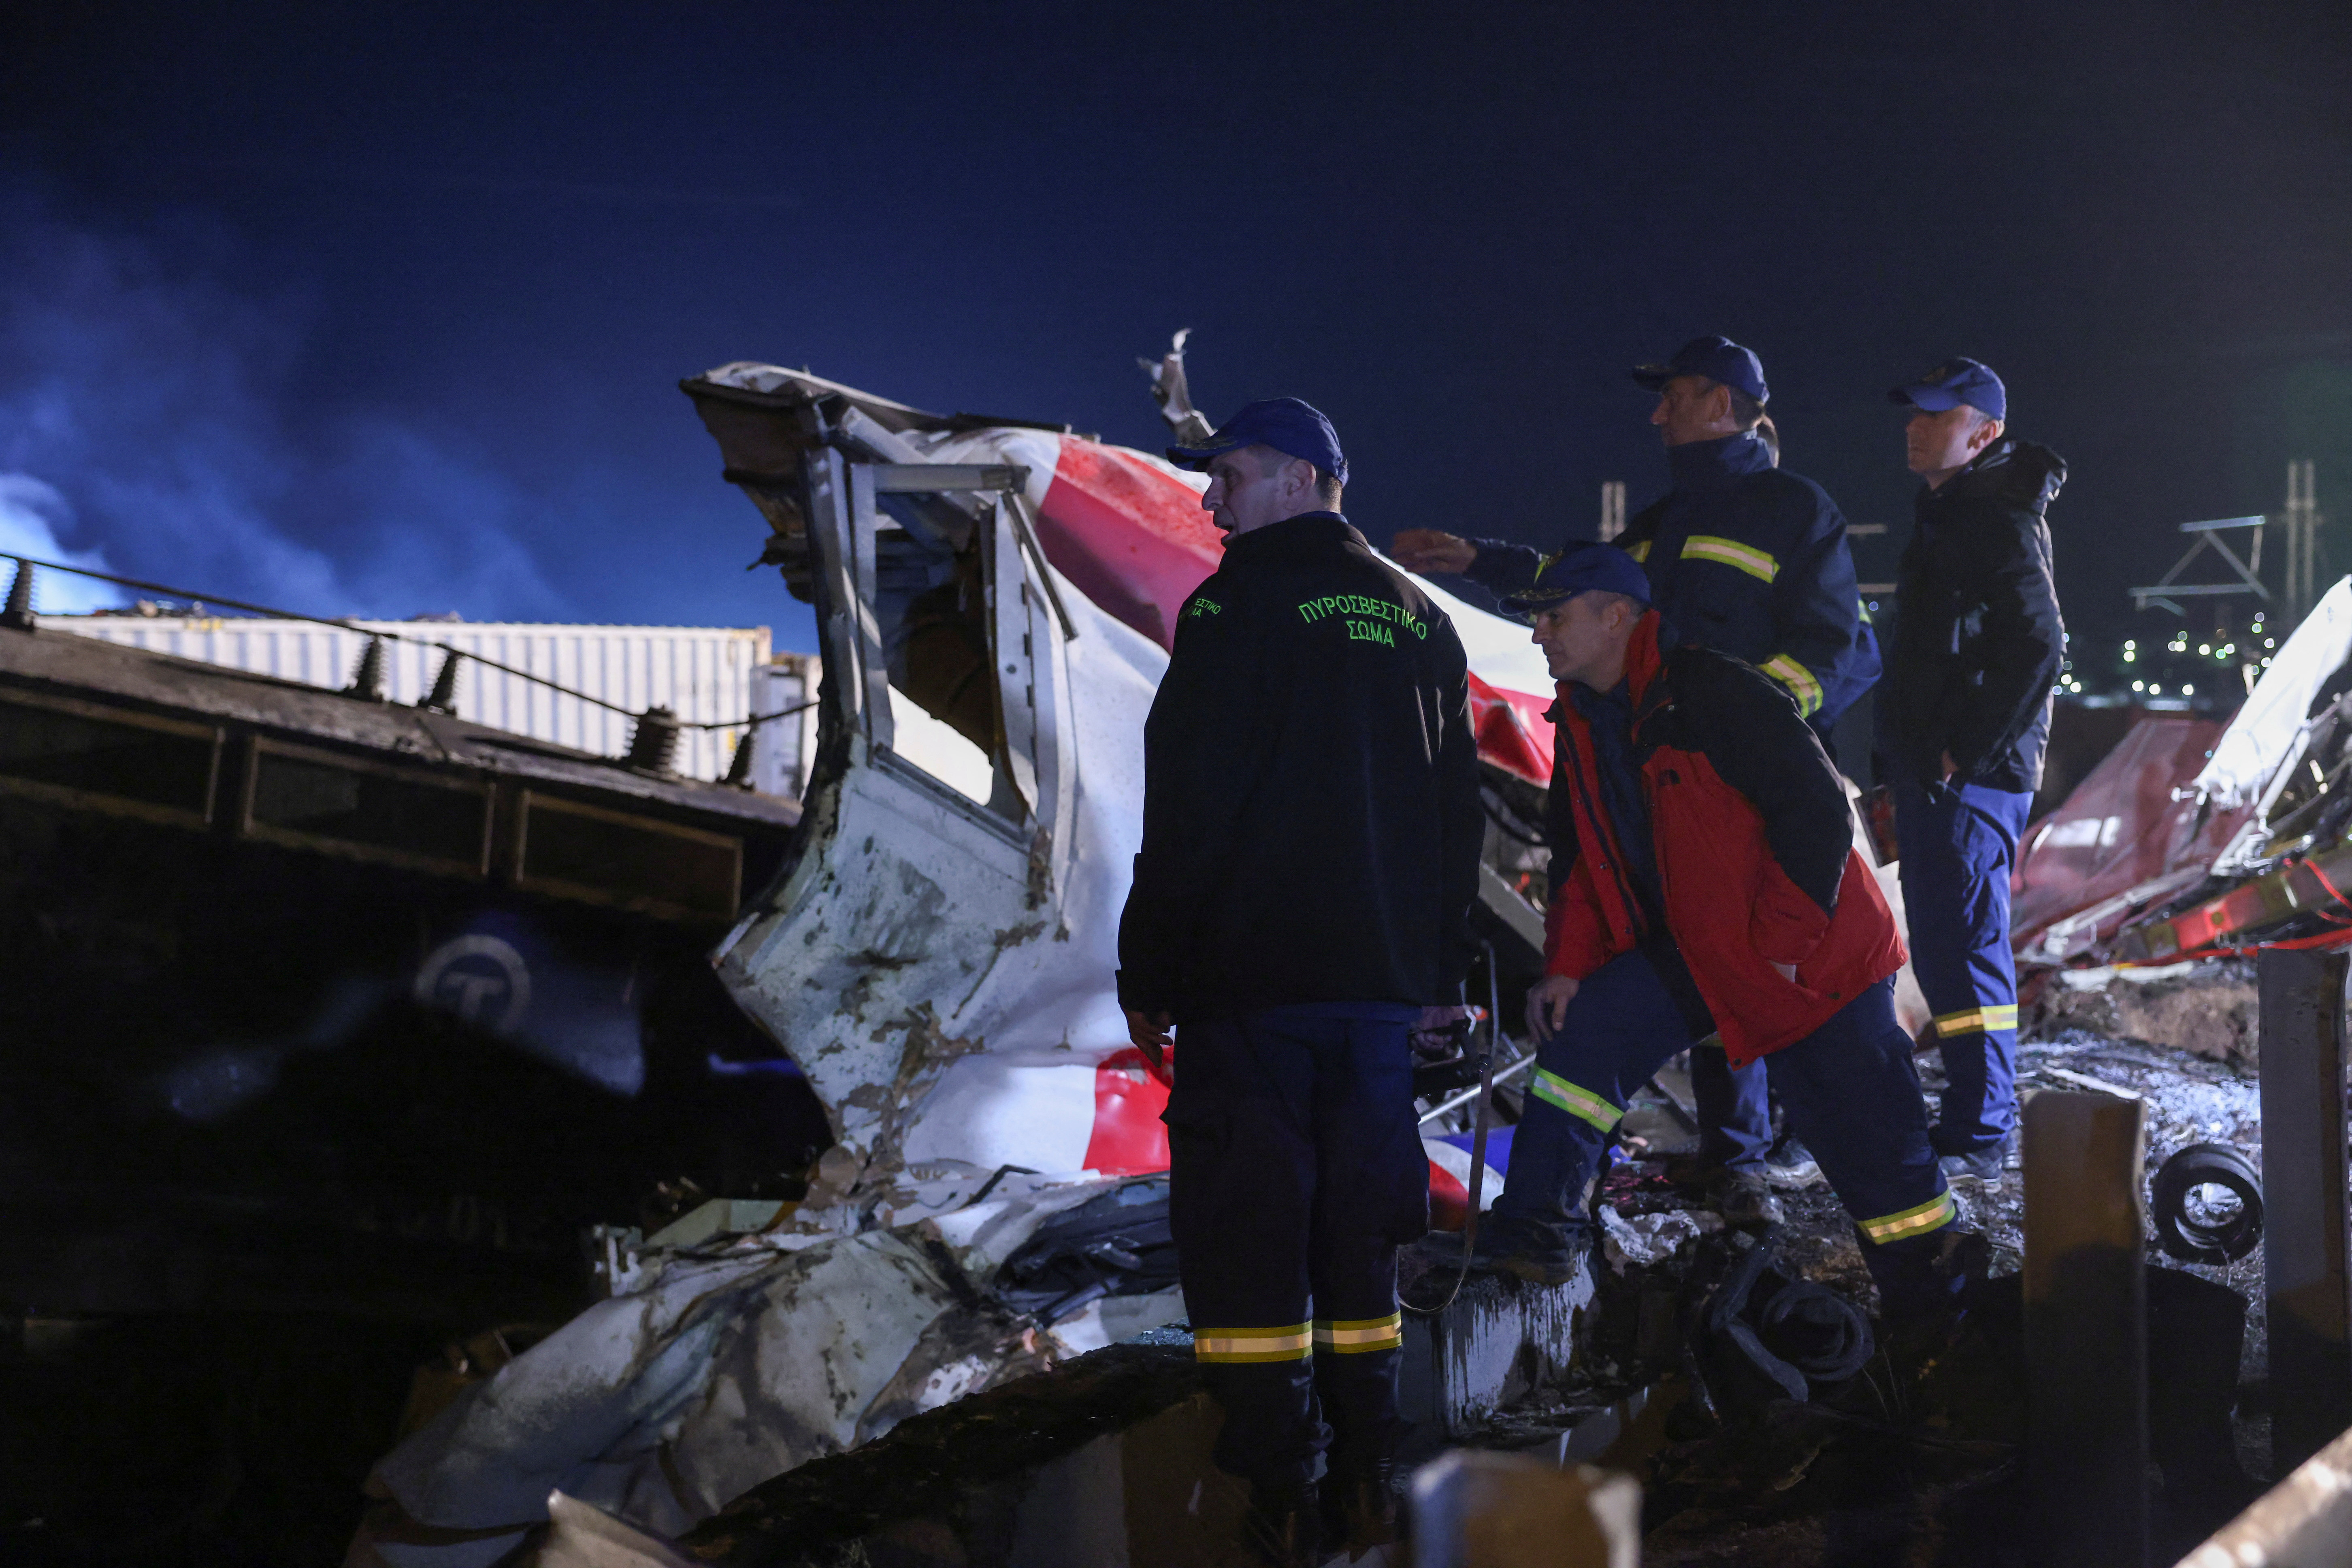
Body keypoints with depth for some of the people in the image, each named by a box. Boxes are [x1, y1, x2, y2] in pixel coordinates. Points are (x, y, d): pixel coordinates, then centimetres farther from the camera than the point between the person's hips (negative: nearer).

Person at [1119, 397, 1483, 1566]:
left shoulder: (1237, 607, -8)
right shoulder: (1420, 622, 13)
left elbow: (1185, 811, -12)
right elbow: (1457, 808, 17)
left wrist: (1147, 974, -7)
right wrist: (1443, 971, 23)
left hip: (1251, 983, -6)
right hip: (1382, 979, 7)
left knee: (1243, 1221, -3)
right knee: (1358, 1226, 13)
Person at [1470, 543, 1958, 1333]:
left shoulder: (1717, 693, -21)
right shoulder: (1583, 721, 5)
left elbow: (1820, 813, -22)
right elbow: (1581, 860, 14)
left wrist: (1781, 942, -21)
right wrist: (1568, 965, 1)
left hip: (1812, 957, -7)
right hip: (1690, 955, 7)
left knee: (1869, 1142, -2)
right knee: (1581, 1034, -9)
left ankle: (1926, 1306, 12)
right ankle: (1538, 1233, -5)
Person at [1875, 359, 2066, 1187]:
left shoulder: (1998, 522, -14)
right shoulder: (1947, 514, 19)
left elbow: (2037, 650, -24)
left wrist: (1968, 753, -21)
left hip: (1969, 777, -11)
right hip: (1928, 774, 11)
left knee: (1963, 945, -9)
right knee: (1941, 946, 15)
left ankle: (1979, 1137, -6)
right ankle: (1972, 1116, 23)